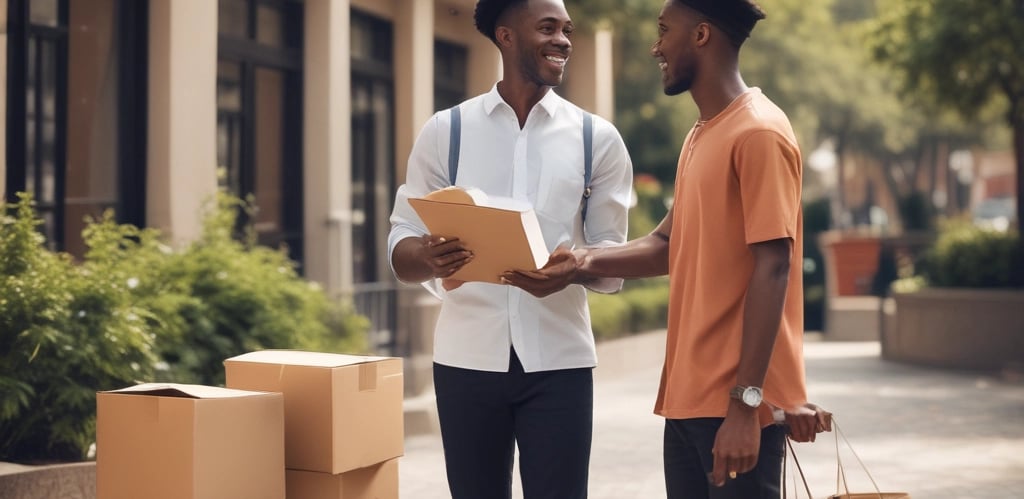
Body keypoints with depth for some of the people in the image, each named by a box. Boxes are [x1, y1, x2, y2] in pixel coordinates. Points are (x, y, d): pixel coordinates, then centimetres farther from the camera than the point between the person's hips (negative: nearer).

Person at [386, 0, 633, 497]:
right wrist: (430, 259, -22)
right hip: (467, 359, 0)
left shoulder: (598, 139, 5)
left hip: (558, 361, 0)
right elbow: (401, 252, 3)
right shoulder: (444, 130, 4)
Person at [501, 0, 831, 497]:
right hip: (687, 398, 9)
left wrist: (744, 403, -22)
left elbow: (772, 269, -17)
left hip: (737, 402, -9)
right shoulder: (698, 138, 18)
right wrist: (582, 262, 1)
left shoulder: (759, 133, -12)